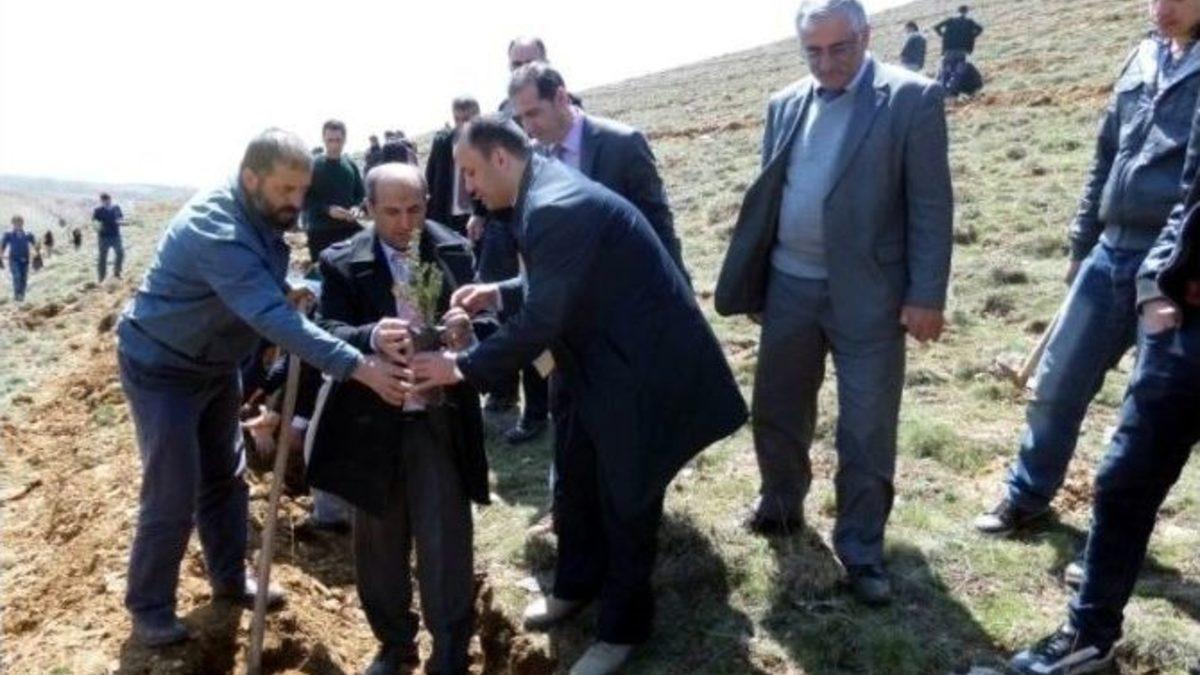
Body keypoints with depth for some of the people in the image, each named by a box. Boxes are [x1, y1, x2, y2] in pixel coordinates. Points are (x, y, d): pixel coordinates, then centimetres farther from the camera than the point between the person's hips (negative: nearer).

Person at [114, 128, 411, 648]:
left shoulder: (265, 216, -5)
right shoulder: (216, 230, -34)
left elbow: (272, 300, 10)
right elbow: (273, 317, -43)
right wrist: (359, 367, -48)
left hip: (216, 363, 8)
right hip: (162, 368, -8)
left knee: (225, 476, 17)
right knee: (173, 493, -3)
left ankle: (230, 578, 34)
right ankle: (149, 609, 17)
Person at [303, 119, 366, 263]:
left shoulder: (351, 166, 8)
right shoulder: (312, 166, -4)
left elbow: (362, 195, 13)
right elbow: (304, 200, -7)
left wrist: (357, 208, -9)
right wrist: (327, 209, -21)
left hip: (350, 230, 3)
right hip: (321, 233, -3)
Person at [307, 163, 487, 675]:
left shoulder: (455, 251, 0)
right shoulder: (342, 263, -4)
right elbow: (329, 333, -15)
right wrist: (372, 337, -37)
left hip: (440, 420, 0)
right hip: (373, 425, 1)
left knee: (446, 544, 2)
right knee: (379, 544, 16)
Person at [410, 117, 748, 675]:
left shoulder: (555, 207, -27)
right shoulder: (547, 192, 6)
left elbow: (541, 323, -27)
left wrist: (463, 366, -18)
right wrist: (499, 291, 3)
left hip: (643, 366, -10)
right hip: (605, 359, 10)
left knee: (626, 500, 6)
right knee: (576, 482, 21)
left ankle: (622, 629, 26)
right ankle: (575, 586, 43)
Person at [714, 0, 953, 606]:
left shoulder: (912, 99, -6)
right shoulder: (786, 105, 8)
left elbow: (931, 206, -9)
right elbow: (766, 197, 12)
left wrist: (926, 295, -13)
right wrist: (750, 281, 11)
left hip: (867, 293, -5)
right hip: (789, 287, 5)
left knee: (867, 430, 3)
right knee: (776, 410, 17)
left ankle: (861, 549, 18)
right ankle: (781, 505, 40)